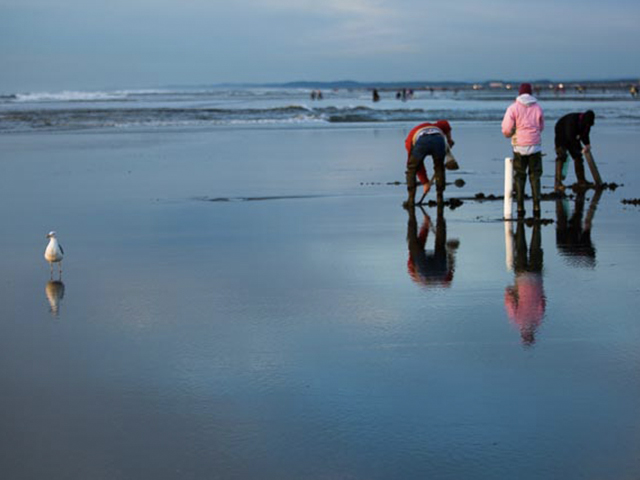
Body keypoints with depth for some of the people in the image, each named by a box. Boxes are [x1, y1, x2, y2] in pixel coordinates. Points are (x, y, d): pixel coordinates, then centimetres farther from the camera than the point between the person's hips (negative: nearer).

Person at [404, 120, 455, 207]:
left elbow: (419, 165, 35)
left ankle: (411, 199, 18)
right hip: (439, 140, 1)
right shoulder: (434, 126, 45)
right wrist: (449, 139, 33)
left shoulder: (409, 139, 38)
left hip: (421, 141, -1)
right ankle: (440, 198, 26)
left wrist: (425, 182, 39)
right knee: (439, 168, 26)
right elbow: (445, 123, 22)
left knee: (411, 169, 21)